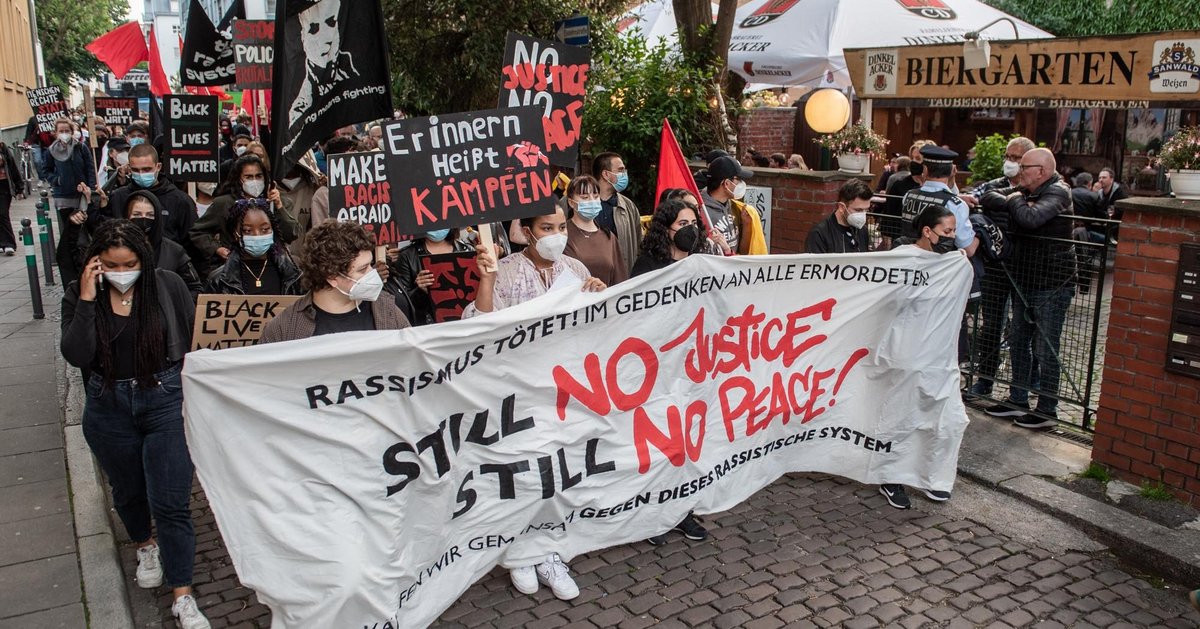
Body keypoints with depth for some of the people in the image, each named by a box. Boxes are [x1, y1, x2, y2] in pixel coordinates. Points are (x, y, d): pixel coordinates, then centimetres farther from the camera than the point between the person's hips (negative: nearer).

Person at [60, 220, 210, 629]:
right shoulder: (79, 295, -5)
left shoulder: (167, 285, -9)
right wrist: (87, 300, -22)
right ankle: (145, 546, 53)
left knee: (171, 503, -3)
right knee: (128, 491, 23)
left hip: (166, 401, -3)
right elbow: (76, 356, -16)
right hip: (109, 410, 3)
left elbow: (194, 340, -2)